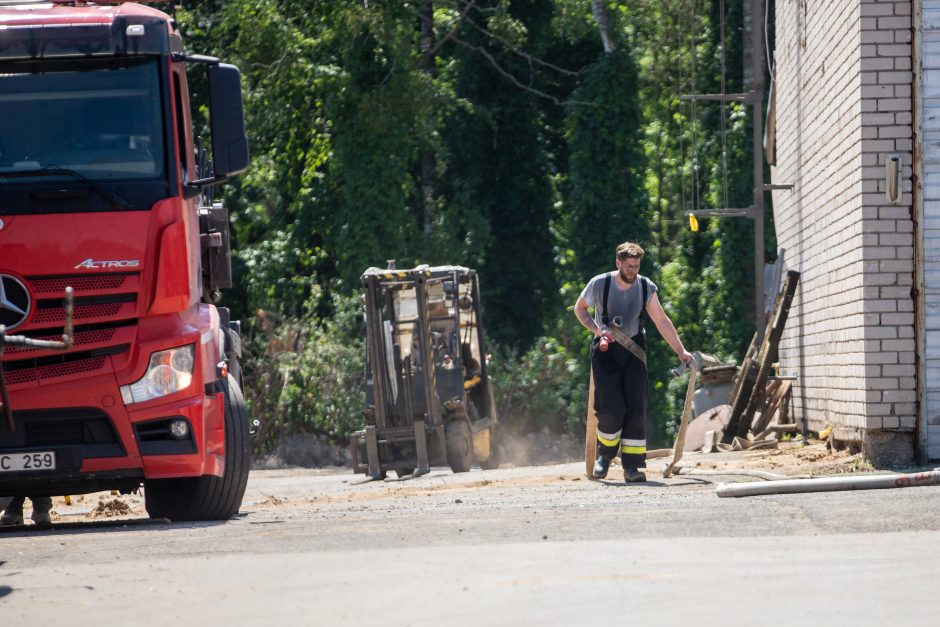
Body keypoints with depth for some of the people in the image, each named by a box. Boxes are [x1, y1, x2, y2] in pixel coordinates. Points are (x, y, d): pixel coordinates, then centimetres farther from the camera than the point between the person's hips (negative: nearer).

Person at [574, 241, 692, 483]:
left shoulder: (647, 288, -4)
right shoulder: (599, 284, -9)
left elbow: (662, 321, 1)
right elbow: (579, 309, 6)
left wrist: (681, 352, -2)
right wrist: (598, 330, -11)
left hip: (633, 350, 2)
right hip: (605, 348, -2)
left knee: (636, 409, -8)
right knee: (611, 407, -15)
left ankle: (632, 466, -4)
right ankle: (605, 454, 10)